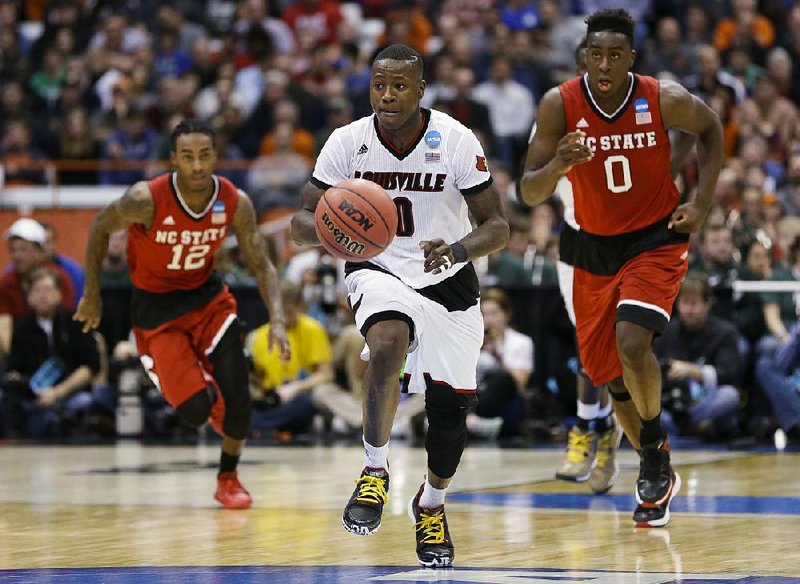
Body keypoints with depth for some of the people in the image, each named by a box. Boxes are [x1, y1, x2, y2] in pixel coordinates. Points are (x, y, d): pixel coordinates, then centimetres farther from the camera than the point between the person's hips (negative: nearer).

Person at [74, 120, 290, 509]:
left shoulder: (236, 203, -17)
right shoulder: (146, 200, -27)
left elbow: (261, 265, -7)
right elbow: (101, 227, -8)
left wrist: (277, 320, -21)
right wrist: (92, 295, -2)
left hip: (207, 295, 3)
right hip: (155, 305, -3)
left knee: (237, 399, -10)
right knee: (196, 409, -16)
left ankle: (228, 477, 17)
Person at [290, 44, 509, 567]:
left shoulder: (456, 140, -17)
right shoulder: (348, 142, -14)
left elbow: (497, 226, -14)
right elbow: (301, 223, -10)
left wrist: (457, 250, -35)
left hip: (448, 283, 1)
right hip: (379, 271, -1)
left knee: (451, 405, 4)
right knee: (388, 343, -34)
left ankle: (432, 505, 33)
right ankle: (375, 471, -17)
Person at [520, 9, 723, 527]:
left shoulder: (664, 100, -18)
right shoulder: (560, 105, -16)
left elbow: (710, 129, 5)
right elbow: (530, 193, -15)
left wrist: (703, 203, -3)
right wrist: (557, 166, -37)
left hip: (657, 240, -3)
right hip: (596, 249, 3)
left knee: (632, 345, -26)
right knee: (611, 374, 9)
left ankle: (655, 444, 2)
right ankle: (659, 474, 31)